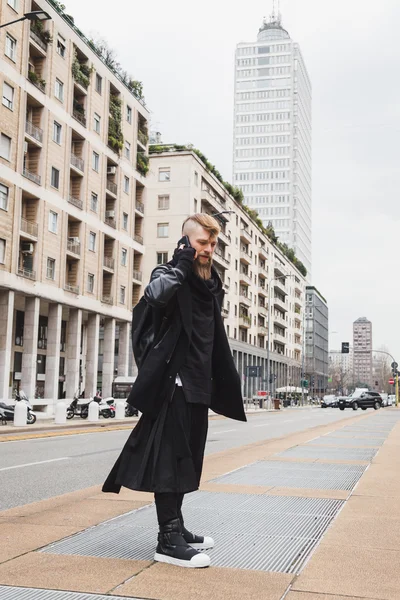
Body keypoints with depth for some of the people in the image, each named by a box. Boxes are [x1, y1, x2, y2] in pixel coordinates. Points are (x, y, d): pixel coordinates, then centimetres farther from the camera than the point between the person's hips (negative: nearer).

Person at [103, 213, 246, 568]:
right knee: (170, 456, -7)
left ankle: (176, 528, 24)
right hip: (174, 381, -8)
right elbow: (154, 295, -31)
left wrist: (224, 383, 21)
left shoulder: (211, 285, 16)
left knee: (187, 457, 13)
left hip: (198, 384, 8)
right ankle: (168, 539, -3)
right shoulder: (170, 274, -6)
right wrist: (180, 264, -19)